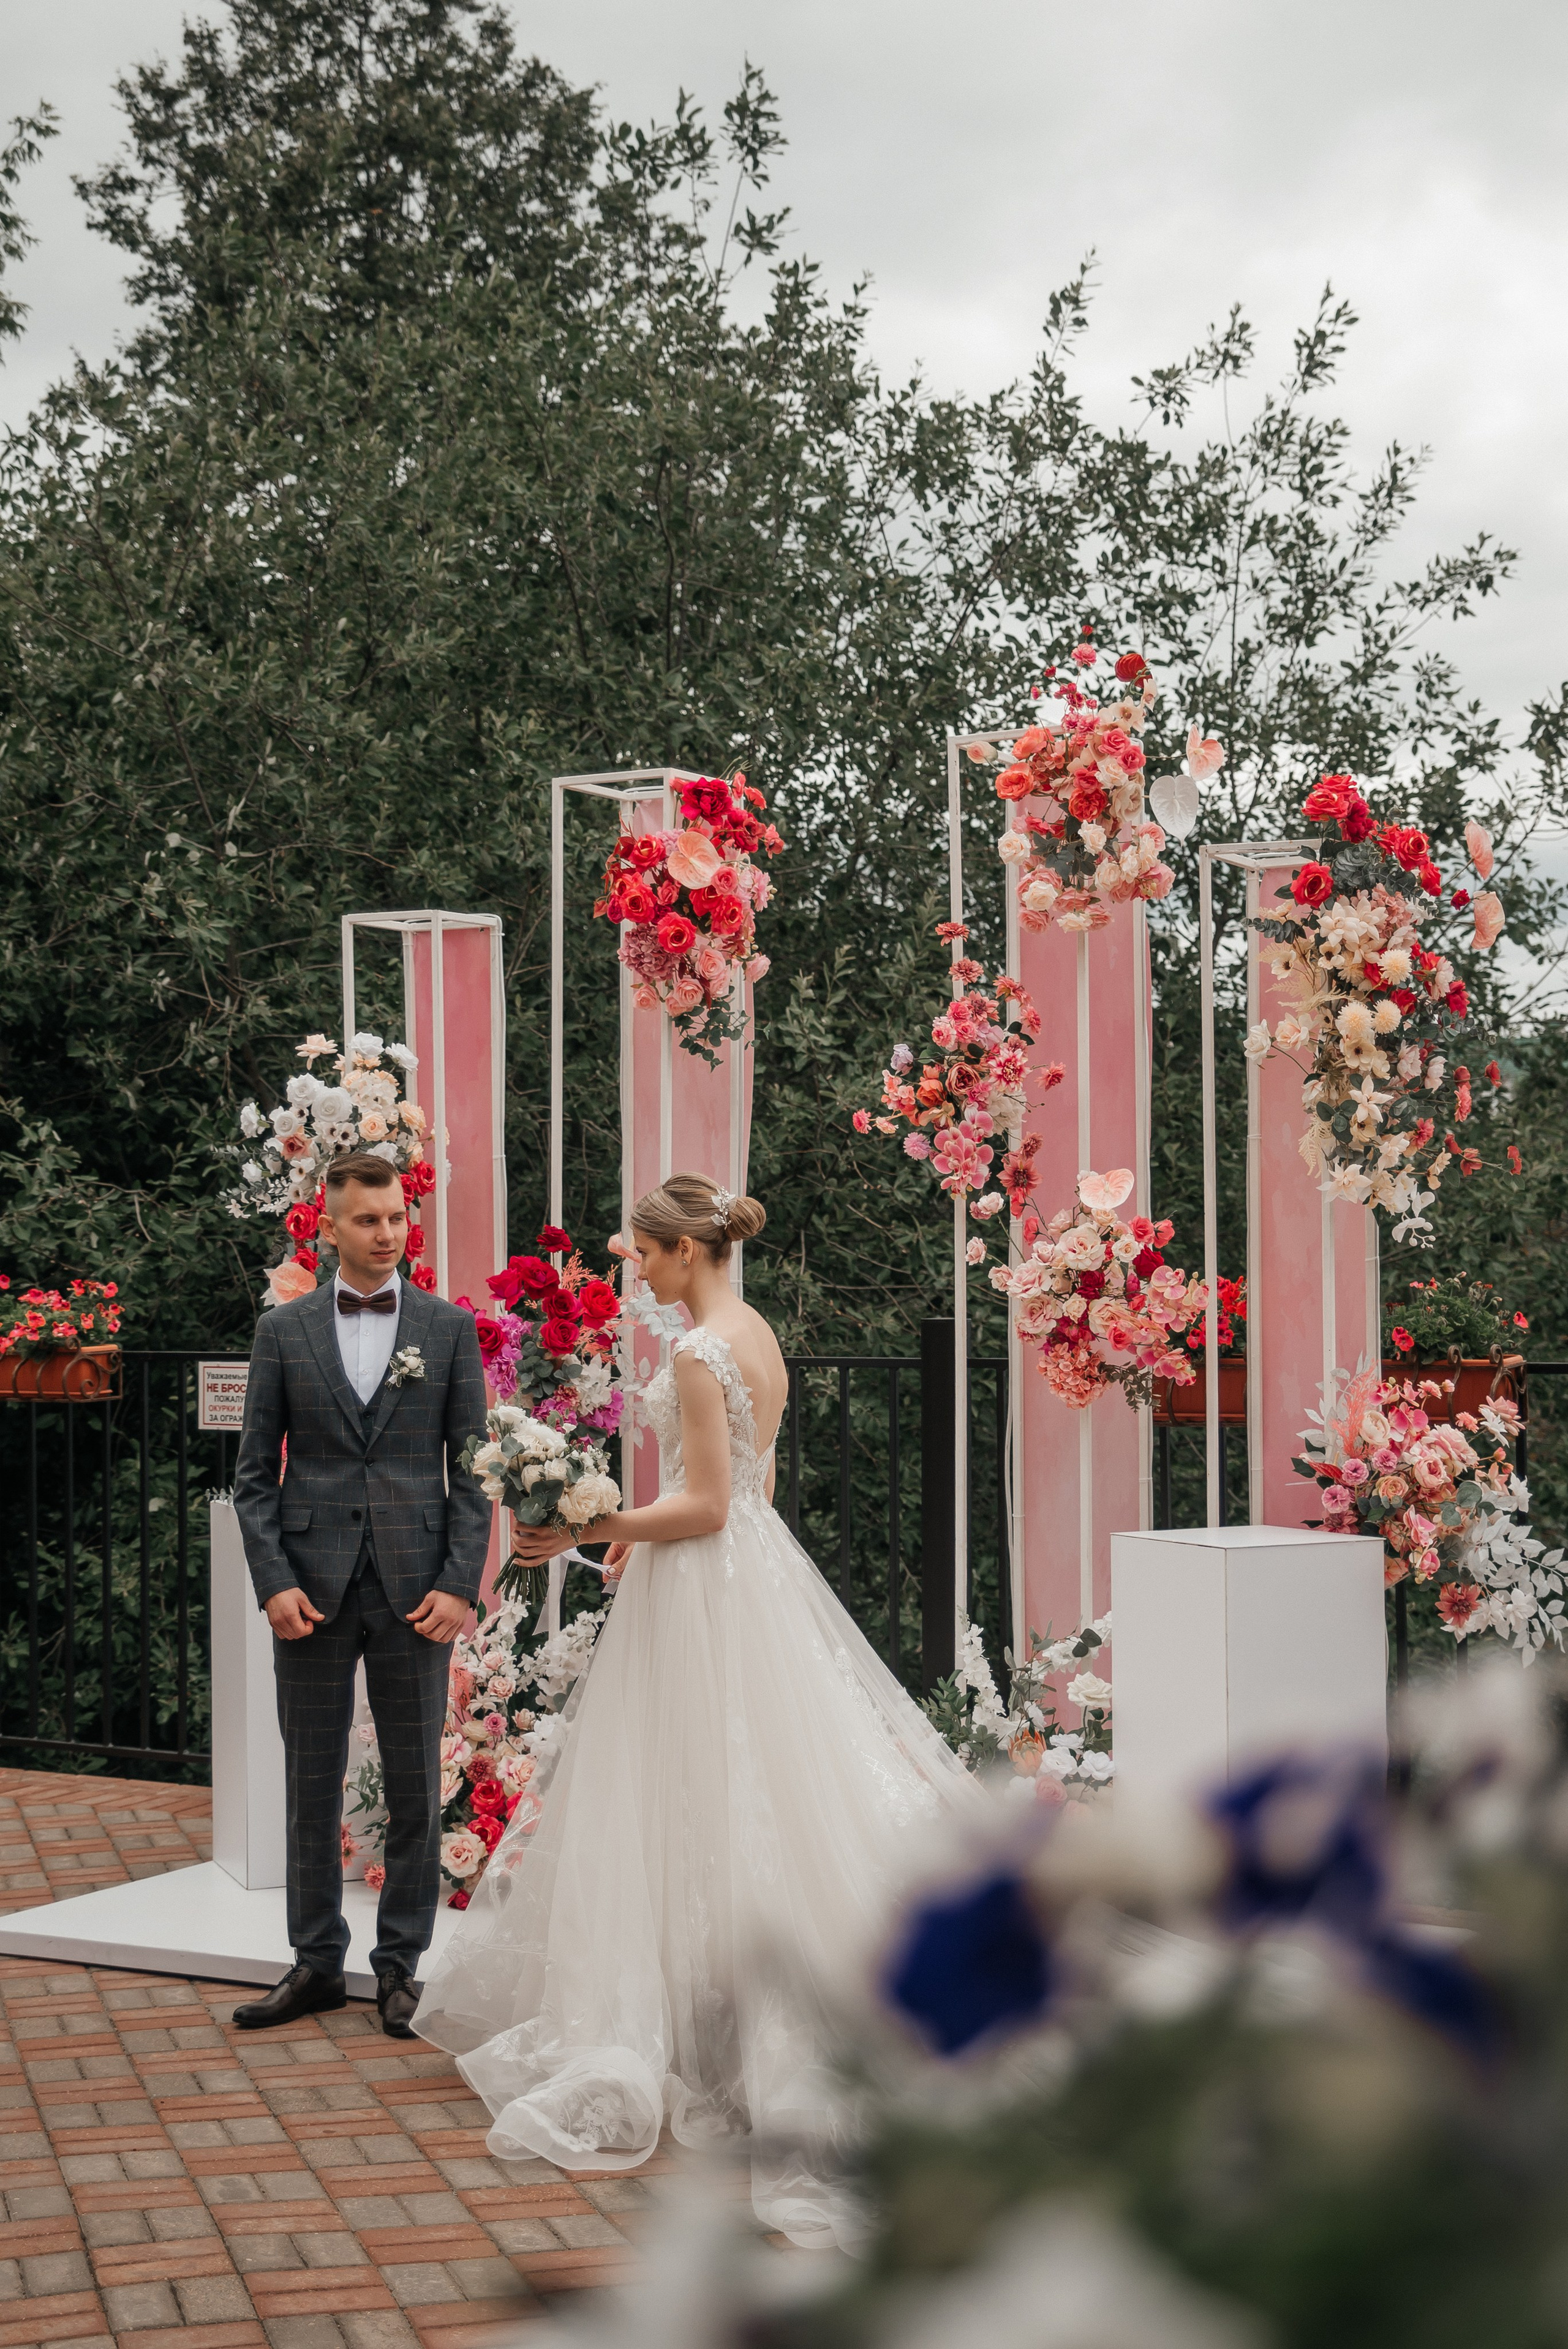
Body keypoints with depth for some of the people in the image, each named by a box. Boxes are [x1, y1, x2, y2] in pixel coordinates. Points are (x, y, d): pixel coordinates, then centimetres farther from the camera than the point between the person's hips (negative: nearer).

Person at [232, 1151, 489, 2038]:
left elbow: (472, 1468, 3)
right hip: (312, 1589, 1)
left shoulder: (450, 1328, 4)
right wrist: (274, 1582, -6)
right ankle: (318, 1962, 19)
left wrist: (459, 1585, -6)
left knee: (417, 1788, 5)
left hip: (415, 1589, 0)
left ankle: (402, 1964, 16)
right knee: (313, 1787, 8)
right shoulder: (284, 1332, 6)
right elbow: (256, 1473, 5)